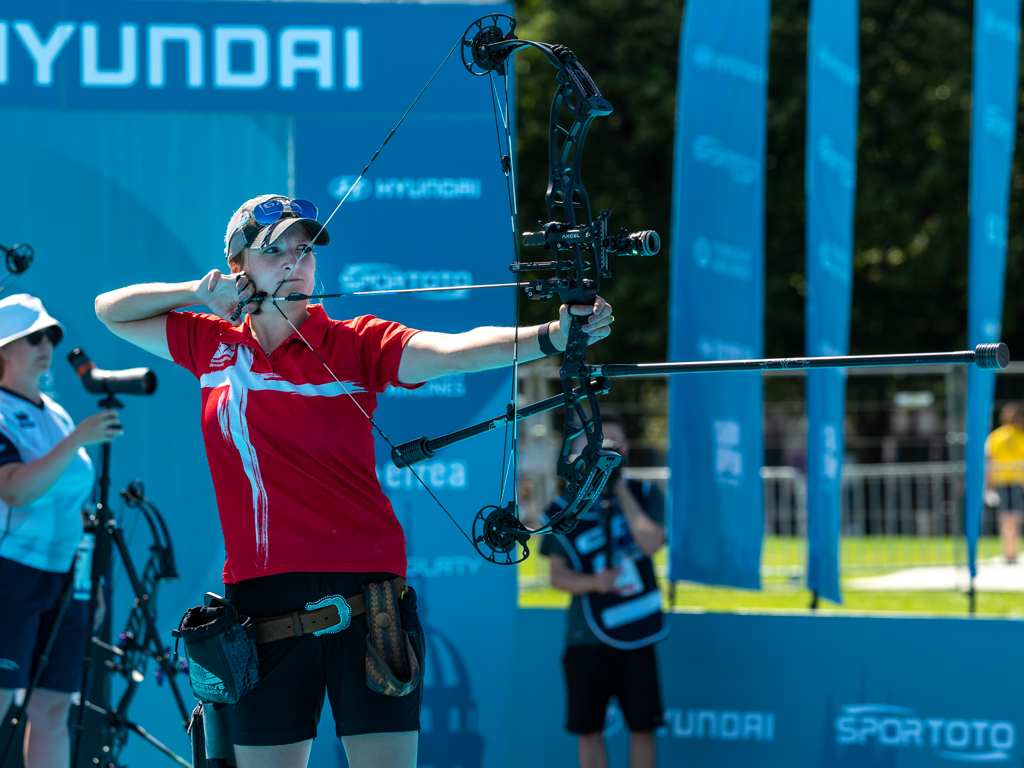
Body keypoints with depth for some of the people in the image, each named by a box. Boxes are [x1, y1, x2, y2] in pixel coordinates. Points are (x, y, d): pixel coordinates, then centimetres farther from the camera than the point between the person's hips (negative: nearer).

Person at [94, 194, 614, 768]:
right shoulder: (213, 344, 11)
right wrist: (199, 292, 5)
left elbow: (451, 351, -15)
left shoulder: (356, 343, 1)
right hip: (261, 593, 2)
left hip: (363, 588, -2)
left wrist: (548, 336, -33)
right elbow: (111, 310, 22)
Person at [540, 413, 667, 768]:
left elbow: (651, 543, -13)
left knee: (642, 726, 1)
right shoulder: (565, 508, 3)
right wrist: (592, 583, -20)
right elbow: (558, 575, 0)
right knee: (589, 729, 1)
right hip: (587, 636, 0)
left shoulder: (645, 495, 5)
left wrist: (621, 490, -11)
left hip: (637, 632, 0)